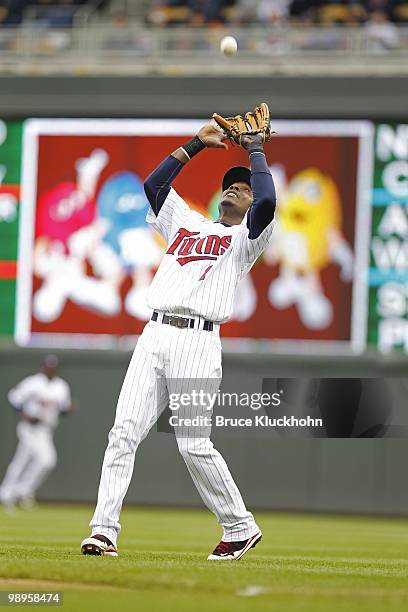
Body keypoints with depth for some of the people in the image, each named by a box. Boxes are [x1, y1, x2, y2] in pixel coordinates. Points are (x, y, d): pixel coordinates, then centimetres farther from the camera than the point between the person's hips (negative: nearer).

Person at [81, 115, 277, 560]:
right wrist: (198, 144, 23)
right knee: (124, 432, -7)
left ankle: (241, 528, 9)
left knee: (194, 446, -7)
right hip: (154, 336, 5)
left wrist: (255, 151, 2)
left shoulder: (244, 237, 9)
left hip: (197, 341, -5)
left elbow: (267, 202, -10)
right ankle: (103, 531, -11)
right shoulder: (186, 223, 27)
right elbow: (154, 184, 25)